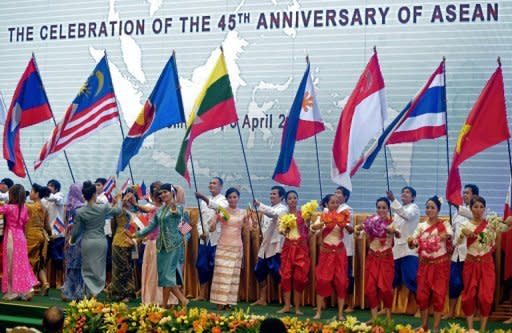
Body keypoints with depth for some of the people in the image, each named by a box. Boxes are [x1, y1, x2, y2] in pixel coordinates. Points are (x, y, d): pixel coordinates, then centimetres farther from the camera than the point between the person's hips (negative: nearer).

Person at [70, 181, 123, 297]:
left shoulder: (80, 212, -7)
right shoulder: (103, 208, -7)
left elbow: (76, 231, -1)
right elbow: (118, 211, 11)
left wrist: (72, 241, 19)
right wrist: (119, 200, 30)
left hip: (87, 242, 0)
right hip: (101, 241, 0)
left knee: (88, 269, 10)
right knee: (99, 268, 10)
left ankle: (90, 293, 4)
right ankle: (96, 292, 4)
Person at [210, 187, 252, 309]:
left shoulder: (242, 213, 6)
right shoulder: (221, 211, 1)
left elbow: (249, 229, 1)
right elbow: (212, 229, -1)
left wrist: (248, 219, -15)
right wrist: (217, 219, -18)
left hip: (237, 246, 2)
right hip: (223, 246, -2)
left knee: (234, 274, 0)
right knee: (221, 273, -6)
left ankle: (229, 302, 5)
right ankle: (220, 302, -3)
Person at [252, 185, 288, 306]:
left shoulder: (283, 209, -7)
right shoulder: (268, 209, 16)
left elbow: (274, 214, -29)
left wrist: (259, 205, -41)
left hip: (275, 246, -8)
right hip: (265, 246, 8)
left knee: (278, 274, -8)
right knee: (260, 272, 9)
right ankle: (262, 299, 19)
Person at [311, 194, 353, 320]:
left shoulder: (342, 216, 1)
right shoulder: (322, 217, -2)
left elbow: (351, 230, -12)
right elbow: (313, 227, -21)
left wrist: (345, 225, -33)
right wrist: (324, 223, -39)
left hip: (340, 252, 1)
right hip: (326, 252, -1)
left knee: (341, 281, 1)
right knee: (322, 280, -3)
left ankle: (340, 313, 8)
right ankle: (318, 312, 5)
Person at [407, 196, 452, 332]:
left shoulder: (444, 224, -4)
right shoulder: (421, 226, 5)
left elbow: (450, 234, -22)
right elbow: (413, 244, 2)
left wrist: (447, 235, -44)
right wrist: (410, 242, -21)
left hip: (440, 264, -3)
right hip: (424, 264, 3)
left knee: (438, 294, -1)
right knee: (422, 294, 3)